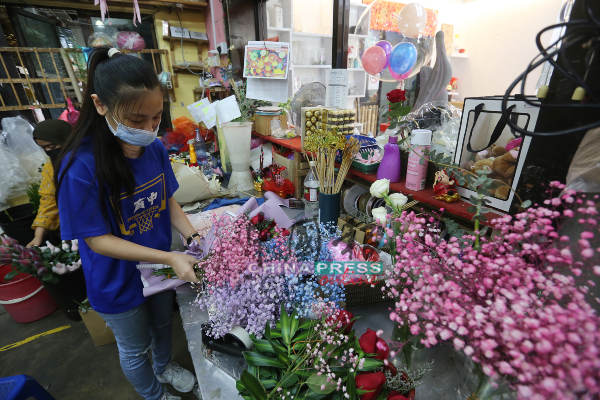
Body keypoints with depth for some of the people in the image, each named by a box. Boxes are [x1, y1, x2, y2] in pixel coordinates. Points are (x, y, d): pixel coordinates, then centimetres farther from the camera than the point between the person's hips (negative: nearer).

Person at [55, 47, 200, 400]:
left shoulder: (155, 148, -14)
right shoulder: (80, 166, -30)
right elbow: (97, 239, -24)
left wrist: (193, 236, -18)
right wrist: (169, 258, -31)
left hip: (160, 264, 5)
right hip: (118, 282, -4)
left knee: (163, 324, 31)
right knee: (136, 349, 23)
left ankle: (164, 366, 63)